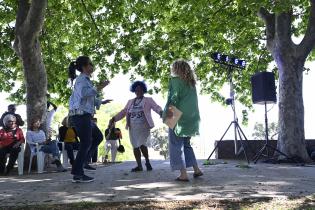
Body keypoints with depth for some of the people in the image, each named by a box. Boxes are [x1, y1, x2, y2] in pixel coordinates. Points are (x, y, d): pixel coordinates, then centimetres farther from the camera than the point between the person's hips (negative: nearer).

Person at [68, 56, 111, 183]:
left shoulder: (85, 80, 22)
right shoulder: (82, 79, -9)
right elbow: (83, 93, -29)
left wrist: (101, 102, 40)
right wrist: (98, 88, -25)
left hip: (83, 116, 10)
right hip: (81, 115, -10)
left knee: (86, 144, 12)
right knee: (85, 143, -7)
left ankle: (78, 173, 16)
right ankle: (78, 173, -3)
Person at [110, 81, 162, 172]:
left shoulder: (148, 100, 7)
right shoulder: (130, 102, 19)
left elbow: (156, 107, -7)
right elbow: (123, 112, 18)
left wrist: (161, 112, -29)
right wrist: (114, 118, 6)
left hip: (143, 126, -5)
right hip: (133, 127, 5)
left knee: (142, 144, -17)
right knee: (135, 146, 2)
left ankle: (147, 161, 7)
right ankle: (139, 166, 10)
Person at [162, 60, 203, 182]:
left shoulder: (175, 80, -5)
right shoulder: (191, 82, 14)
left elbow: (173, 97, -15)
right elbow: (193, 101, 15)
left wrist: (168, 111, -16)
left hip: (178, 117, -7)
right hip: (191, 118, 7)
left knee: (177, 145, 0)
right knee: (186, 144, 20)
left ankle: (183, 174, -4)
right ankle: (196, 170, 17)